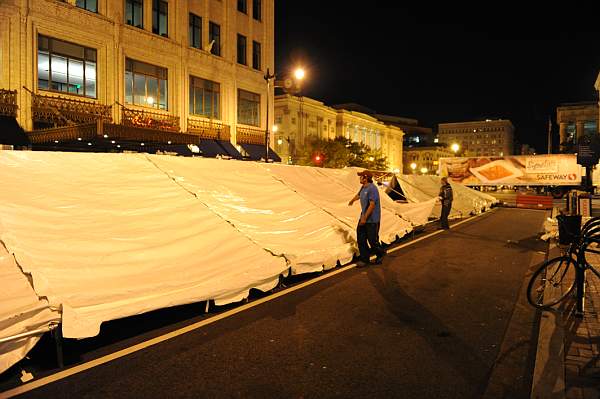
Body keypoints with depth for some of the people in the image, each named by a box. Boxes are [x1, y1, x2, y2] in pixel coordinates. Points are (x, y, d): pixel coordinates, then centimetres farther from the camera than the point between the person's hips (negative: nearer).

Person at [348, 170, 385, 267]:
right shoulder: (363, 187, 8)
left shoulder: (372, 189, -21)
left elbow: (372, 205, -26)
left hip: (372, 220, -9)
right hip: (363, 217, 9)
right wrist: (352, 200, 51)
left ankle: (380, 253, 27)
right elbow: (358, 195, 31)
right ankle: (364, 259, 19)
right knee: (361, 239, 8)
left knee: (372, 240, -1)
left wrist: (365, 218, -25)